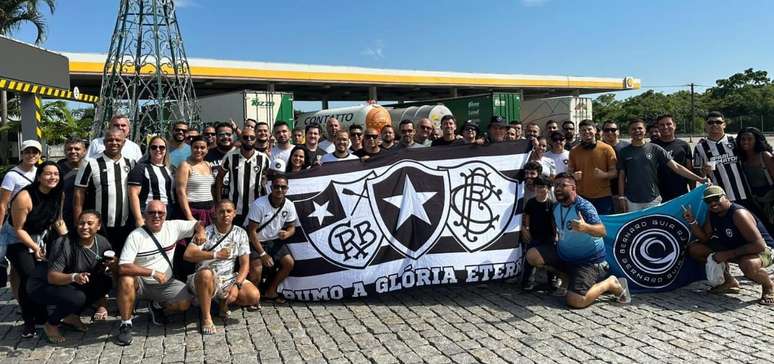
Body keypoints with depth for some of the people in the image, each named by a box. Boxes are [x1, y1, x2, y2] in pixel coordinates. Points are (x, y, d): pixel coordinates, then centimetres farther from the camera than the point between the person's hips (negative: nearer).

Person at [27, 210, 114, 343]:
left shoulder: (102, 243, -10)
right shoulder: (64, 244, -27)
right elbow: (51, 277, -32)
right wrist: (74, 277, -49)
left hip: (70, 284, 7)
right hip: (42, 284, -7)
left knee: (106, 282, -11)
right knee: (77, 297, -33)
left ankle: (72, 315, 4)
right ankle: (51, 324, -3)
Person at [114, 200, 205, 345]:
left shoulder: (174, 227, -5)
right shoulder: (135, 236, -16)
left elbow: (197, 223, 5)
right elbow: (123, 268, -24)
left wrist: (201, 232, -20)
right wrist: (153, 273, -30)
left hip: (165, 284, 3)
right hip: (141, 283, -3)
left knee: (185, 302, -21)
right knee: (126, 280, -35)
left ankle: (158, 307, 13)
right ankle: (125, 324, -16)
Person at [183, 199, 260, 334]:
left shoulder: (240, 233, 2)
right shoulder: (206, 232, -6)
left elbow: (245, 264, 0)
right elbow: (188, 254, -20)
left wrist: (237, 285, -16)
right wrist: (215, 255, -27)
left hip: (229, 279, 3)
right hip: (207, 279, -3)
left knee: (254, 296, -21)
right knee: (205, 274, -39)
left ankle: (224, 301, 11)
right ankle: (206, 317, -20)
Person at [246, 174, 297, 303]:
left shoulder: (289, 206, -8)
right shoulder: (259, 204, -22)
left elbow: (292, 227, 5)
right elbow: (252, 232, -18)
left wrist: (287, 233, -21)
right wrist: (263, 254, -20)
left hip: (275, 241, 5)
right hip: (256, 242, -5)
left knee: (289, 263, -10)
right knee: (256, 271, -24)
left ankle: (270, 291, 12)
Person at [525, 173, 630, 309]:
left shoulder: (584, 206, -22)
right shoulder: (556, 207, 2)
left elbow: (602, 231, -39)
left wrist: (585, 227, -56)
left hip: (587, 260, -7)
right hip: (563, 254, 8)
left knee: (575, 301, -22)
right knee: (532, 255, -8)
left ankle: (611, 283, 3)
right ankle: (566, 277, 12)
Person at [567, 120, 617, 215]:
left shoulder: (607, 149, 0)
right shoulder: (574, 151, 7)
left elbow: (614, 172, 1)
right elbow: (569, 172, 15)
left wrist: (604, 175, -20)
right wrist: (573, 175, -8)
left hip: (603, 197, -2)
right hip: (581, 197, 2)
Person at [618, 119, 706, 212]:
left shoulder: (655, 149, 2)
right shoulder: (624, 152, 5)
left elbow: (676, 166, -2)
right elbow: (621, 176, 8)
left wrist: (699, 179, -9)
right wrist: (622, 197, 1)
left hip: (653, 200, 0)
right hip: (632, 202, 1)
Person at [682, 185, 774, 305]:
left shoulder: (739, 214, -28)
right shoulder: (712, 214, -5)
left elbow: (759, 245, -32)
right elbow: (705, 238, -1)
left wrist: (728, 254, -30)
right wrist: (692, 221, -16)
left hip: (762, 250, -8)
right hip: (732, 248, 8)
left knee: (748, 265, -42)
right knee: (694, 249, -3)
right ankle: (729, 282, 12)